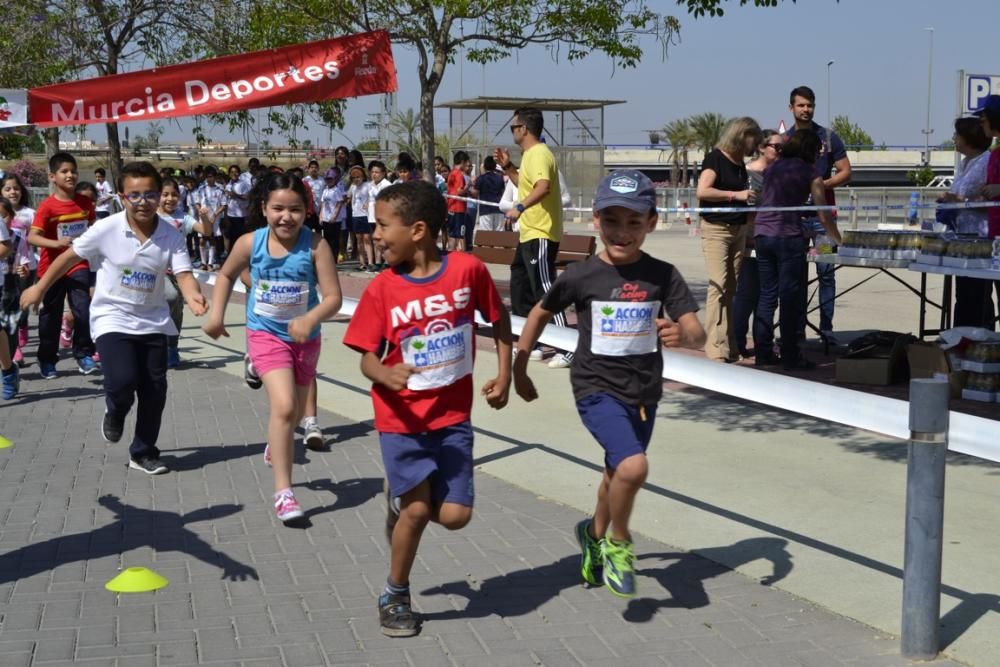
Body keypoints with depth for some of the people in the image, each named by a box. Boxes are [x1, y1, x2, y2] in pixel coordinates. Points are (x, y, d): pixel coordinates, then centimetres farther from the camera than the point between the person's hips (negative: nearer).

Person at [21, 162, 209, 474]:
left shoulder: (171, 235, -9)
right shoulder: (106, 229, -13)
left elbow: (183, 274, -17)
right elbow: (70, 256, -1)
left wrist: (193, 298, -39)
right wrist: (39, 288, 6)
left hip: (153, 321, 3)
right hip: (113, 318, -3)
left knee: (155, 389, 4)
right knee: (123, 380, -21)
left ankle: (143, 453, 23)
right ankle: (115, 413, 16)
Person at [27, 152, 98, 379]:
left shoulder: (85, 203, -2)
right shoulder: (47, 206, -14)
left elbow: (93, 229, 16)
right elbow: (32, 237, -22)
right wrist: (57, 243, -35)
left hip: (78, 266, 2)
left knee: (83, 311, -12)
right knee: (51, 315, 9)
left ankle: (83, 354, 6)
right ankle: (47, 359, 24)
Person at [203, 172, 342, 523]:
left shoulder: (315, 245, -19)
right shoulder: (250, 243, -13)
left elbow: (333, 297, -21)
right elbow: (226, 275, 8)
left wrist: (310, 320, -38)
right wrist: (216, 315, 0)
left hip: (304, 338, 2)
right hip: (266, 335, -2)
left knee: (296, 412, 21)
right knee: (283, 407, -21)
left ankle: (276, 447, 57)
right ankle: (283, 491, -14)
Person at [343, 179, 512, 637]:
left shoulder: (468, 269, -10)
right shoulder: (382, 288, -11)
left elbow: (499, 319, 6)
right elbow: (367, 358, -8)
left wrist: (504, 376, 3)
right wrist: (386, 375, -29)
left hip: (453, 415, 1)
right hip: (402, 417, -1)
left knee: (455, 515, -2)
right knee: (418, 510, -4)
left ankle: (401, 498, 31)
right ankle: (395, 597, 21)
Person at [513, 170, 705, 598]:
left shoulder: (663, 276, -8)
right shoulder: (580, 276, -11)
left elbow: (698, 334, -13)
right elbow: (540, 314, 6)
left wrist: (682, 335, -36)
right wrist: (519, 370, 11)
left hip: (644, 393, 4)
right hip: (597, 389, -4)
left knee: (619, 473, 23)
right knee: (634, 466, -26)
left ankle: (595, 533, 53)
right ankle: (618, 543, 2)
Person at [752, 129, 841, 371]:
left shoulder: (772, 168, 16)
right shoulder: (811, 174, 2)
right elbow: (824, 216, 1)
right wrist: (839, 240, 13)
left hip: (762, 233, 5)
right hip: (787, 235, -5)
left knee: (767, 294, 11)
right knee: (790, 298, 0)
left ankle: (763, 353, 13)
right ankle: (790, 357, 3)